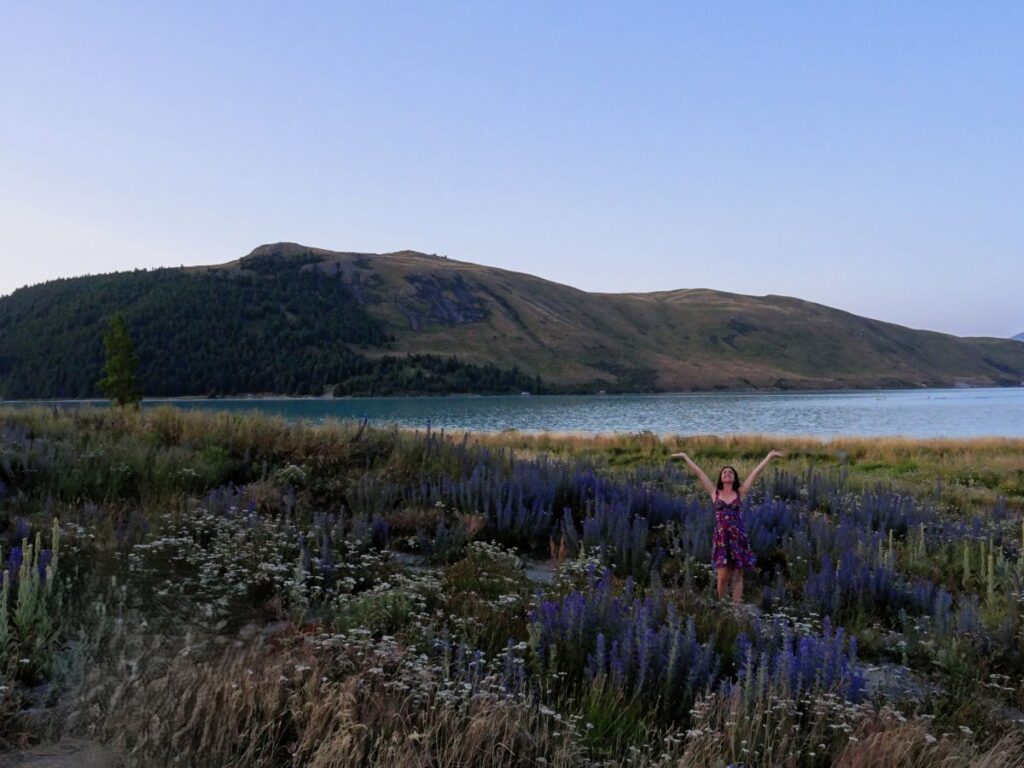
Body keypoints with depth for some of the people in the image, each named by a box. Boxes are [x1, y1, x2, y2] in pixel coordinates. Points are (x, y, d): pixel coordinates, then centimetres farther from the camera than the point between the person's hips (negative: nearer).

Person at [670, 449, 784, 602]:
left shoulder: (740, 492, 6)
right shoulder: (714, 492, 6)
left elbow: (756, 472, 4)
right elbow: (698, 473, 7)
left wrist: (769, 456, 4)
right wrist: (685, 457, 10)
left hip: (738, 537, 1)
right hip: (721, 538, -1)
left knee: (737, 575, 5)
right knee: (723, 576, -3)